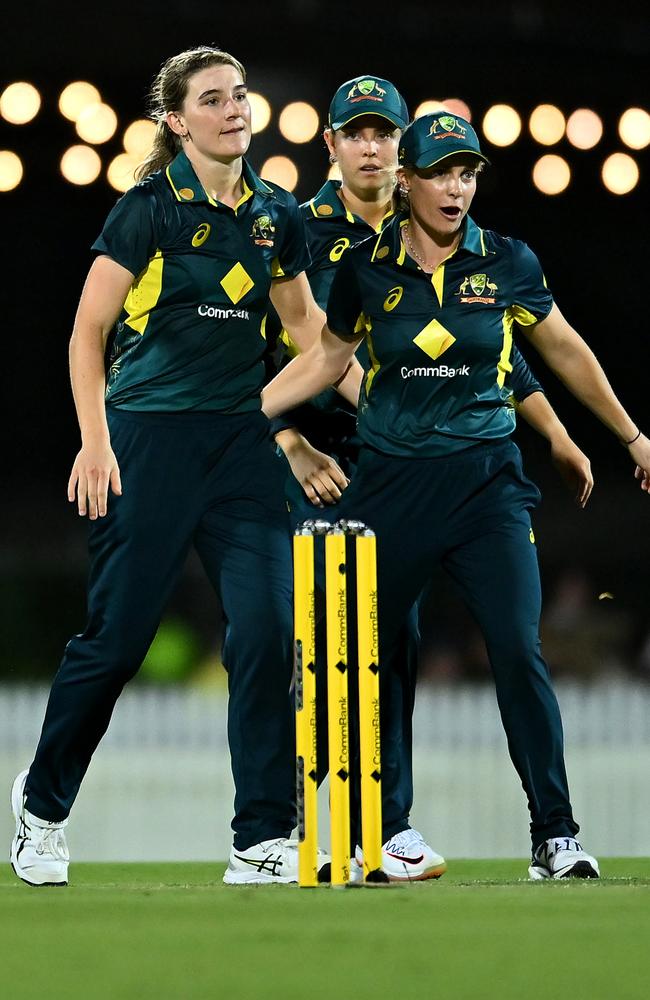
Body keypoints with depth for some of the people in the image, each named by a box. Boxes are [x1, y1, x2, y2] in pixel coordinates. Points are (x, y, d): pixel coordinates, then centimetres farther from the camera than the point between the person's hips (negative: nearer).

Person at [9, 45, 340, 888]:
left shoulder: (275, 214, 8)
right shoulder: (151, 208, -6)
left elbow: (302, 319, 23)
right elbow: (88, 331, -5)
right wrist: (94, 441, -12)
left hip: (242, 440, 4)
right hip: (150, 439, -4)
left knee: (267, 629, -8)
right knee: (116, 637, 0)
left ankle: (264, 841, -4)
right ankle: (44, 800, 24)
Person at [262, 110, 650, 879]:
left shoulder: (507, 264, -1)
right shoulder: (367, 267, 0)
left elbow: (564, 351, 12)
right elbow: (327, 358, 13)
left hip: (485, 480, -1)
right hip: (391, 483, 1)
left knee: (517, 648, -13)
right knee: (368, 652, 5)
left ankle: (554, 835, -7)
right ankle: (383, 831, 20)